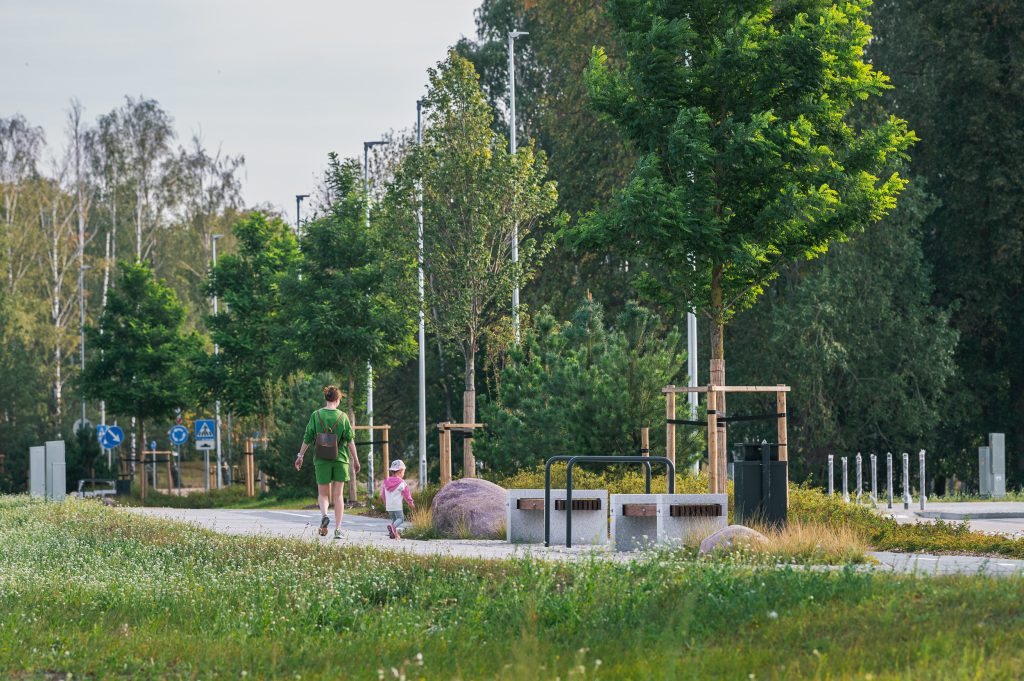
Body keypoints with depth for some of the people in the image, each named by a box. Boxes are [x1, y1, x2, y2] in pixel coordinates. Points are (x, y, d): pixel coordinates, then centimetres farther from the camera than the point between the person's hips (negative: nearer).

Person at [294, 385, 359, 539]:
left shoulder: (316, 415, -2)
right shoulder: (342, 416, -2)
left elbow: (307, 438, 1)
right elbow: (350, 440, -3)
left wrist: (300, 456, 11)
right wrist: (355, 459, 4)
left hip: (322, 459, 0)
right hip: (340, 458, 0)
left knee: (323, 493, 11)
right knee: (338, 495, 5)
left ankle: (324, 514, -19)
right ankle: (338, 529, 0)